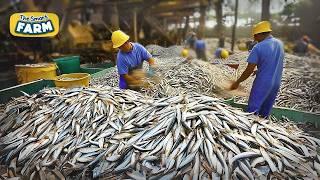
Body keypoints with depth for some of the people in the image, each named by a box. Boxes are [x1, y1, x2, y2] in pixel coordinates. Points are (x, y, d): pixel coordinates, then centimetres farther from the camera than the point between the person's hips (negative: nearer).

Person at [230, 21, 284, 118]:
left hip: (262, 83, -7)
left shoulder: (258, 48, -17)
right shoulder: (280, 43, 5)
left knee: (253, 110, 3)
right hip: (276, 83, 7)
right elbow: (274, 65, 16)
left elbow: (249, 70, -17)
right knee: (266, 111, 17)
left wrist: (237, 82, -7)